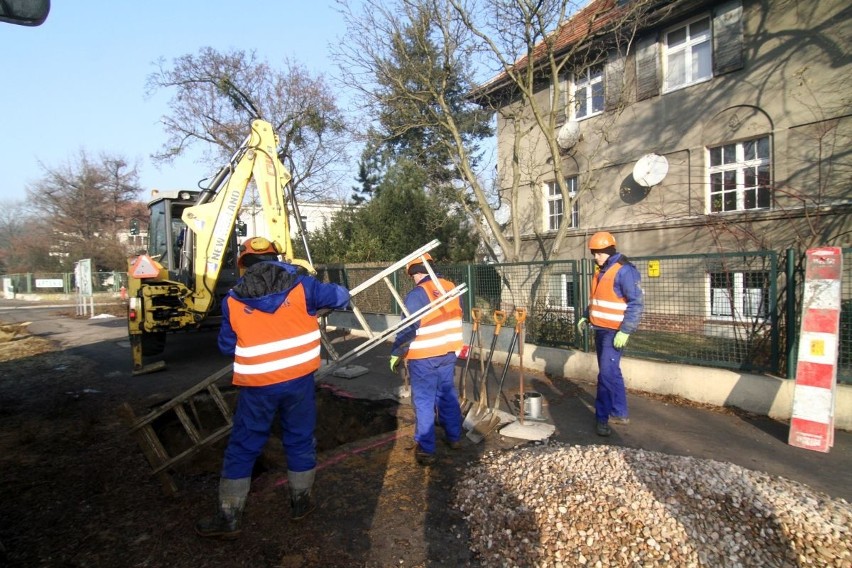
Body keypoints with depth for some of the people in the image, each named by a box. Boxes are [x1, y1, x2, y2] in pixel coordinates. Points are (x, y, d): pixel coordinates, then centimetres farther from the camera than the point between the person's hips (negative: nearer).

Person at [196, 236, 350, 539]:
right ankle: (300, 501, 31)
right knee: (300, 440, 17)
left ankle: (229, 517, 21)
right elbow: (340, 297, 7)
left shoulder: (233, 300, 0)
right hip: (299, 379, 0)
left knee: (242, 448, 13)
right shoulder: (300, 284, -4)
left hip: (257, 385, 0)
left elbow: (226, 346, 7)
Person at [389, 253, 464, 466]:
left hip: (423, 358, -6)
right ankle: (454, 437, 35)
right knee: (448, 395, 21)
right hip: (449, 353, 7)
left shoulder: (416, 295, -20)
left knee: (424, 402, 4)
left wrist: (396, 354, -6)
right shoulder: (451, 287, 1)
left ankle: (426, 450, 10)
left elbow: (407, 330, -19)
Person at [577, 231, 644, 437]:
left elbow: (637, 303, -19)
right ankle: (618, 413, 24)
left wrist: (625, 331, -22)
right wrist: (586, 316, 14)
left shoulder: (624, 271, -15)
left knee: (607, 373, -10)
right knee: (610, 372, 14)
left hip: (614, 332, -9)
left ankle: (603, 416, 0)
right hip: (600, 329, 9)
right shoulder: (601, 271, 12)